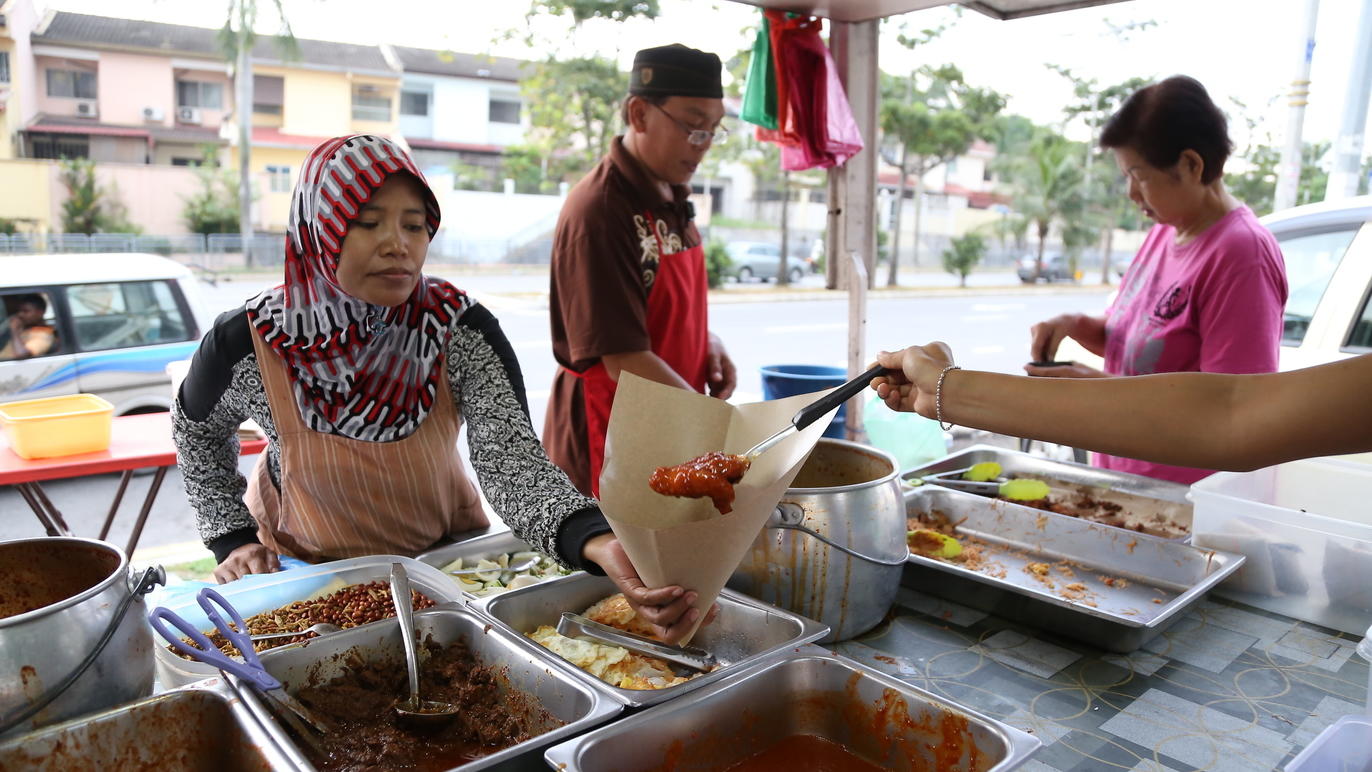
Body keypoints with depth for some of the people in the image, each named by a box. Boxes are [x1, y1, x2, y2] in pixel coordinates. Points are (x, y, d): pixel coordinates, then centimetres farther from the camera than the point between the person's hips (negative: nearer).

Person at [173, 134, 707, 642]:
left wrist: (598, 541, -51)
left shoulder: (463, 331, -21)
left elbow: (512, 461, -33)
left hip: (446, 554, -1)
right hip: (306, 570, 1)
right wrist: (231, 539, -3)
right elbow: (196, 430, 4)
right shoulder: (248, 344, -20)